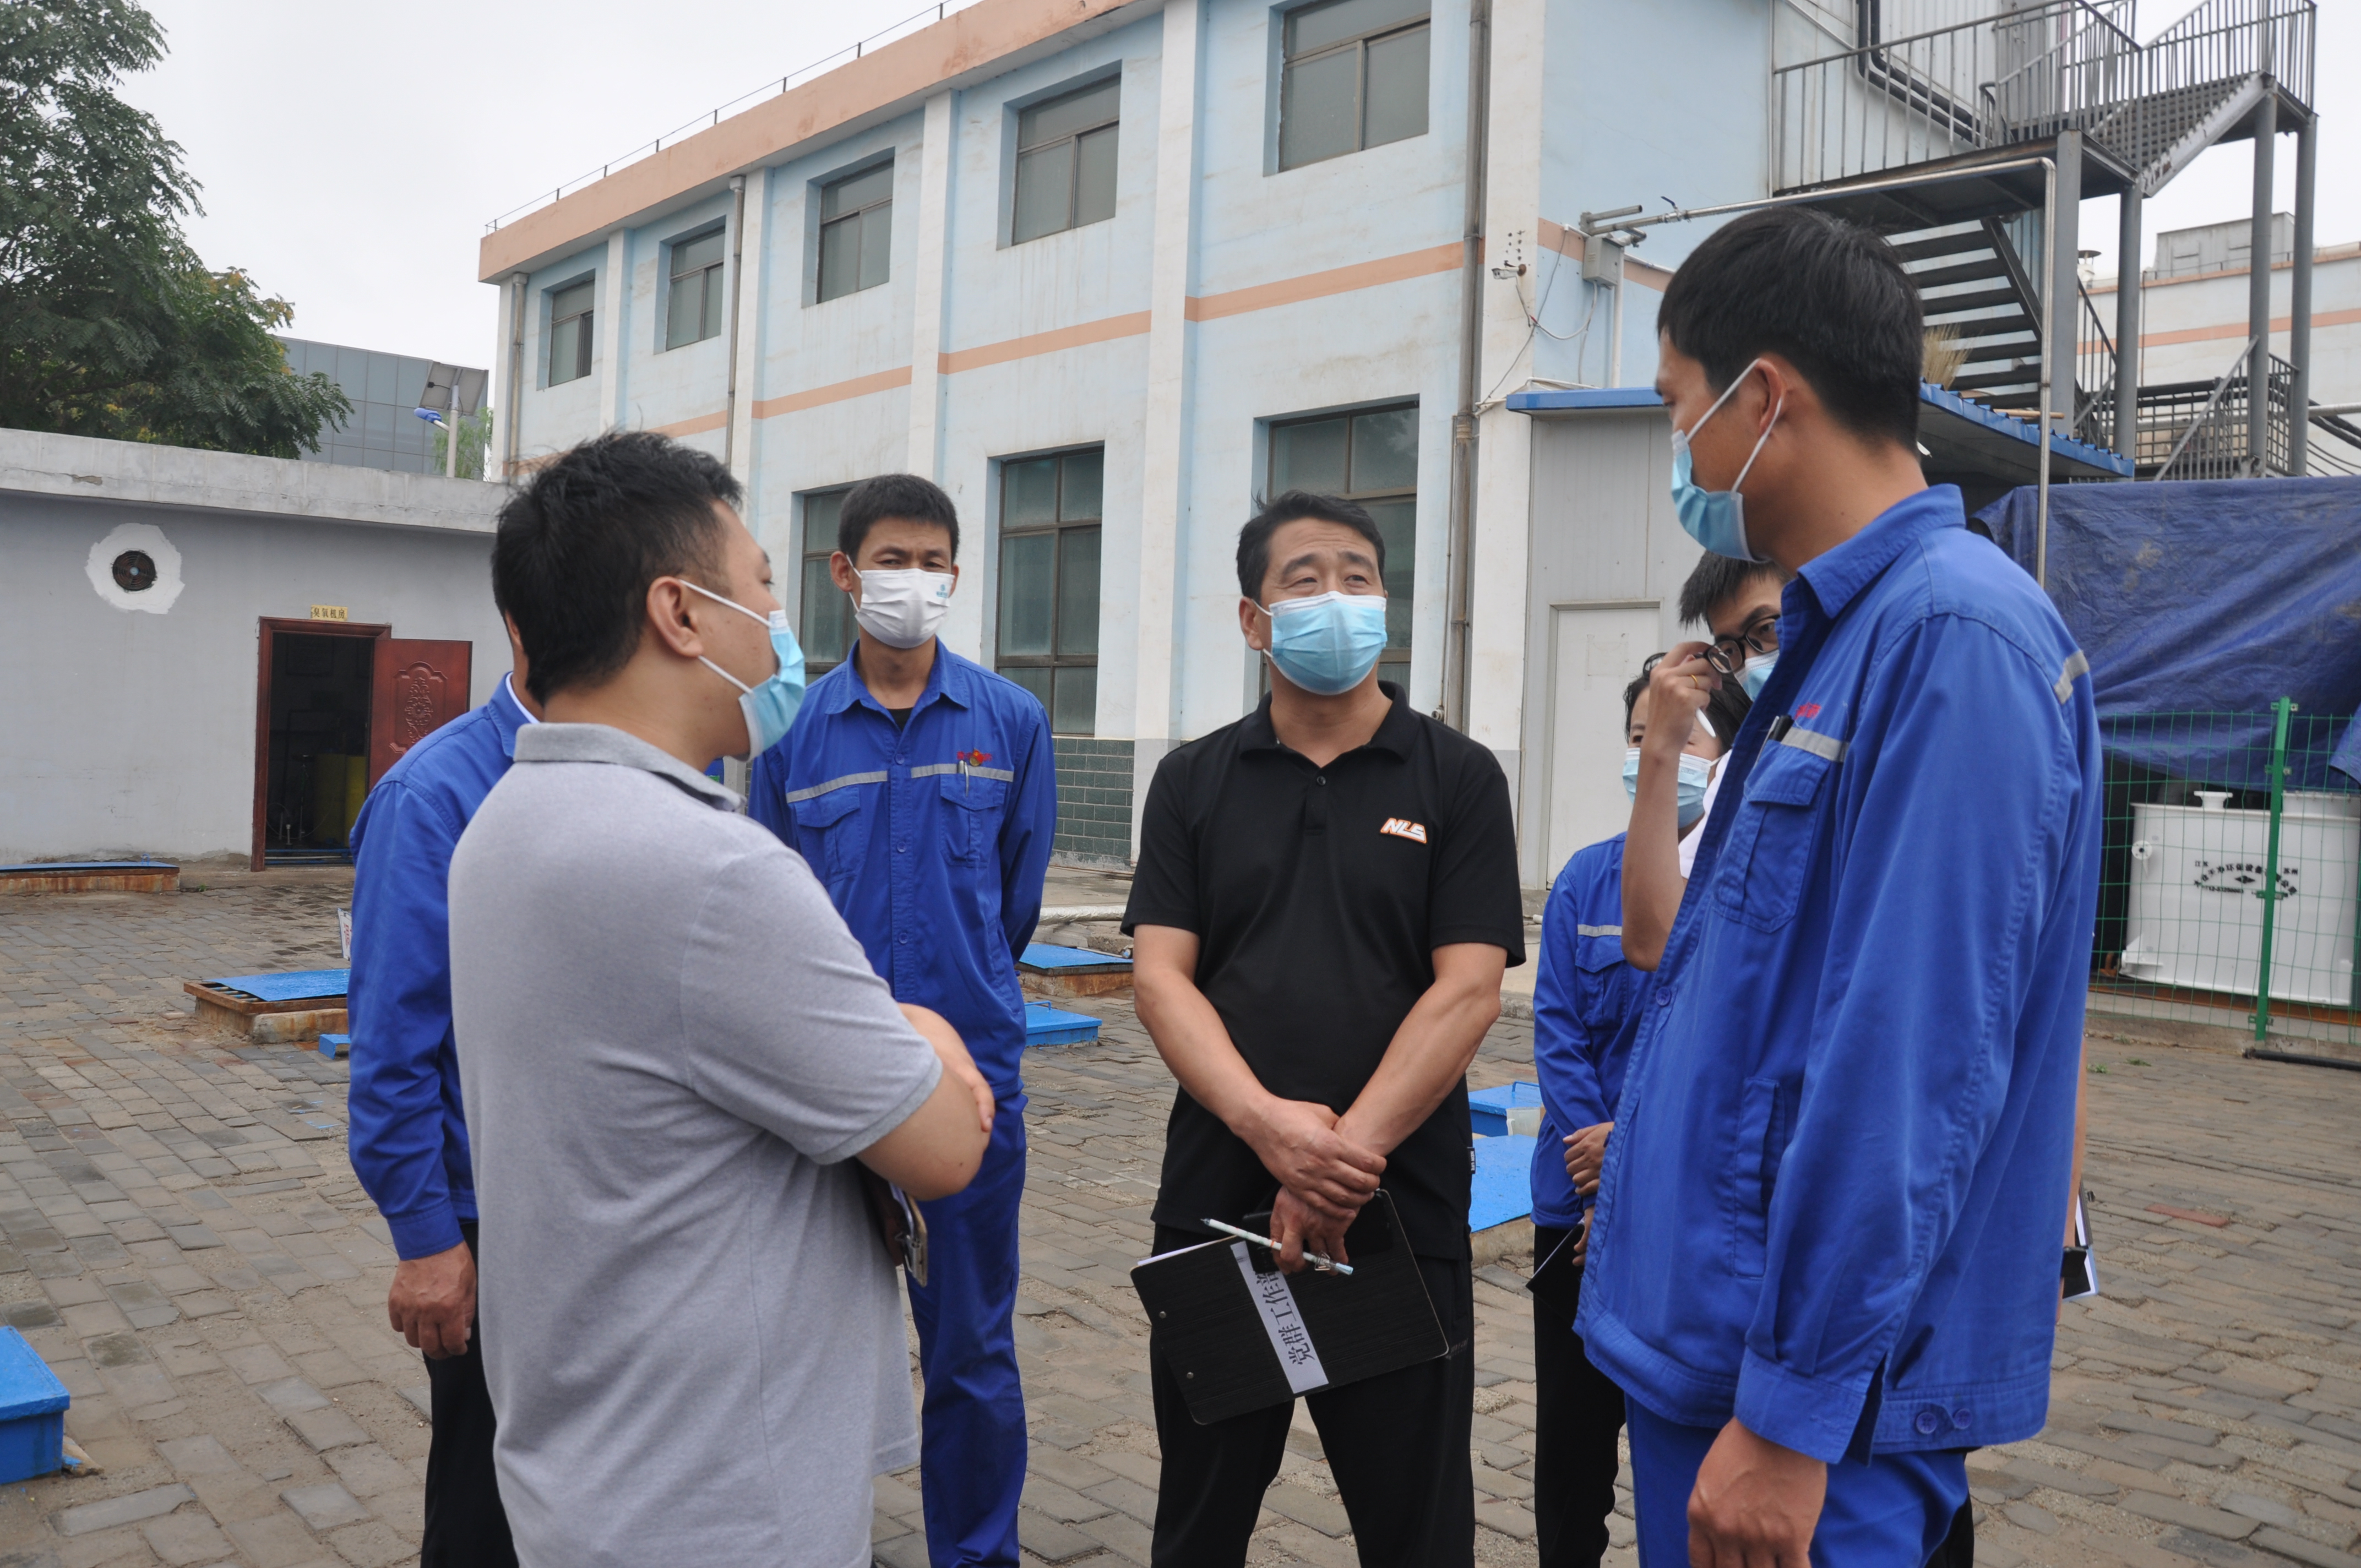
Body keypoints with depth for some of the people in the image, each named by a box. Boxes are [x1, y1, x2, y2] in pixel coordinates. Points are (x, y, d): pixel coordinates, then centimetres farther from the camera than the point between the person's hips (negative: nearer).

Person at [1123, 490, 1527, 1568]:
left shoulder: (1456, 778, 0)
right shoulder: (1195, 781, 6)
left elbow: (1467, 992, -8)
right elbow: (1160, 976, -3)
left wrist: (1346, 1158, -17)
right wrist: (1269, 1123, -19)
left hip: (1402, 1214, -1)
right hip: (1213, 1204, 2)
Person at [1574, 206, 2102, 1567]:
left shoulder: (1956, 636, -19)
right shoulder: (1840, 632, 10)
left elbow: (1912, 1068, -24)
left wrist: (1794, 1413, -20)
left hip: (1805, 1368, -9)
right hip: (1713, 1331, 9)